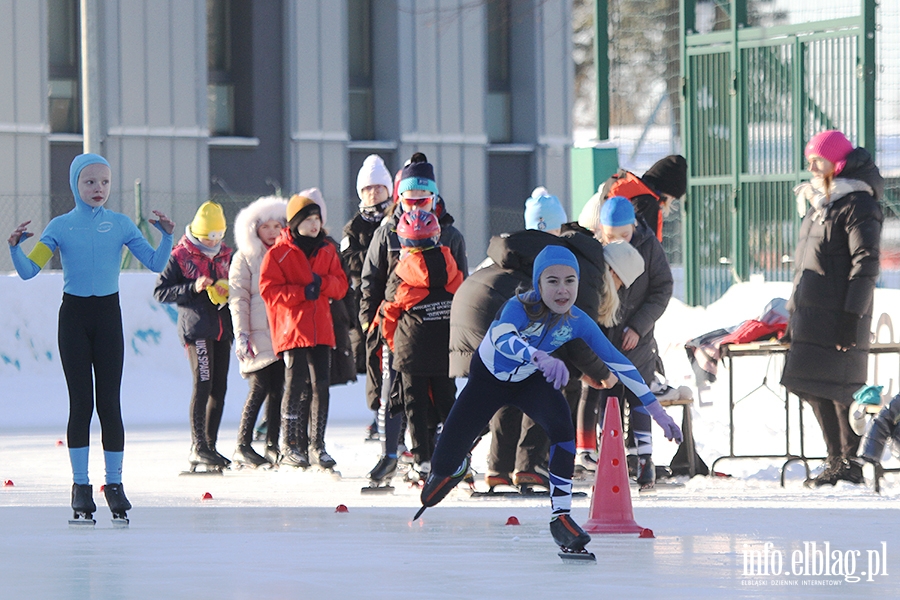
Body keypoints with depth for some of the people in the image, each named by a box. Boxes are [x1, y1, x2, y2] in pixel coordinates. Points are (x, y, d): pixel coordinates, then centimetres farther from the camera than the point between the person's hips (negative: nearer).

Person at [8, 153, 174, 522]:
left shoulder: (121, 225, 2)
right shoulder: (60, 227, 0)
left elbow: (156, 264, -1)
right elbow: (28, 271, -6)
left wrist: (166, 237, -16)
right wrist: (15, 248, -23)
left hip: (108, 315, 1)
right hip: (74, 315, -1)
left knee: (109, 402, 0)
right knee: (80, 402, -1)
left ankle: (114, 483, 6)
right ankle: (80, 485, 5)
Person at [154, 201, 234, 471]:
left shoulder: (224, 255, 15)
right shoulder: (180, 256, -2)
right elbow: (160, 292, -6)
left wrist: (228, 290, 3)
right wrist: (193, 288, -18)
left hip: (222, 327, 6)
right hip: (196, 326, -6)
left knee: (219, 387, 6)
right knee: (203, 383, -16)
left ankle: (210, 446, 14)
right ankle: (198, 446, -15)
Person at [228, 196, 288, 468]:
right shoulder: (245, 258, 4)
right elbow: (238, 297, -2)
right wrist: (241, 334, -11)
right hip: (259, 336, -4)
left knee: (278, 389, 1)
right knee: (260, 388, -10)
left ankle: (272, 446, 7)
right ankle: (243, 447, -5)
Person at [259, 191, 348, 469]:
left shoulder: (327, 250, 14)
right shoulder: (278, 253, -3)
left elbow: (341, 285, 12)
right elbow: (269, 290, -9)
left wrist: (323, 283, -10)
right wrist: (302, 292, -18)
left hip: (321, 329, 5)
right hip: (292, 329, -5)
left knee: (321, 385, 3)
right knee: (296, 384, -6)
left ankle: (316, 444, 10)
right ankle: (290, 447, 0)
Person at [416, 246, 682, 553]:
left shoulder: (578, 322, -23)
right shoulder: (520, 307, -35)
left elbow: (618, 363, -14)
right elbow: (502, 338, -57)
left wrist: (656, 408, -15)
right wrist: (540, 357, -77)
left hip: (531, 381, 2)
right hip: (488, 377, -2)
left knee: (562, 426, -30)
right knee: (444, 463, -2)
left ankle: (560, 516, -21)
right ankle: (456, 467, 39)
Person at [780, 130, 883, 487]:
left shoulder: (857, 205, -9)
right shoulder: (818, 204, 19)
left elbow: (866, 263, -15)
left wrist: (852, 317, -20)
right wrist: (795, 314, 21)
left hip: (838, 318, -9)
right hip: (812, 316, 9)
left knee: (840, 390, -7)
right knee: (815, 389, 11)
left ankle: (851, 465, -1)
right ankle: (837, 461, 19)